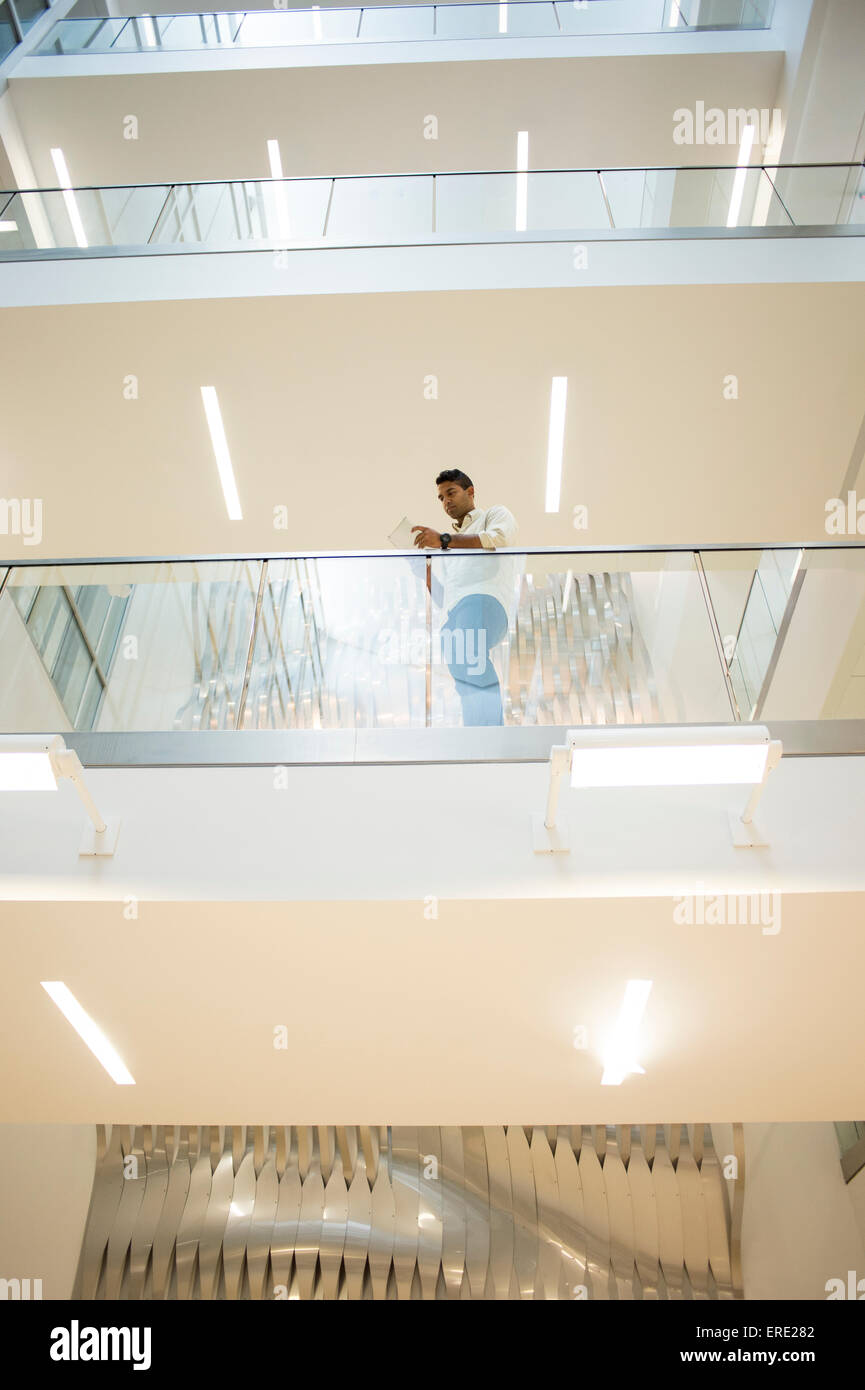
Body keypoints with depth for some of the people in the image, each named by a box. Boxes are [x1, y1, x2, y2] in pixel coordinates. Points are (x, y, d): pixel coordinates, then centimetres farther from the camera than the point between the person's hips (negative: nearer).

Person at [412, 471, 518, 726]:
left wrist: (444, 539, -10)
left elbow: (498, 538, -3)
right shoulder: (449, 550, 41)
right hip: (451, 617, 8)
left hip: (485, 600, -7)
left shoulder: (496, 514, 23)